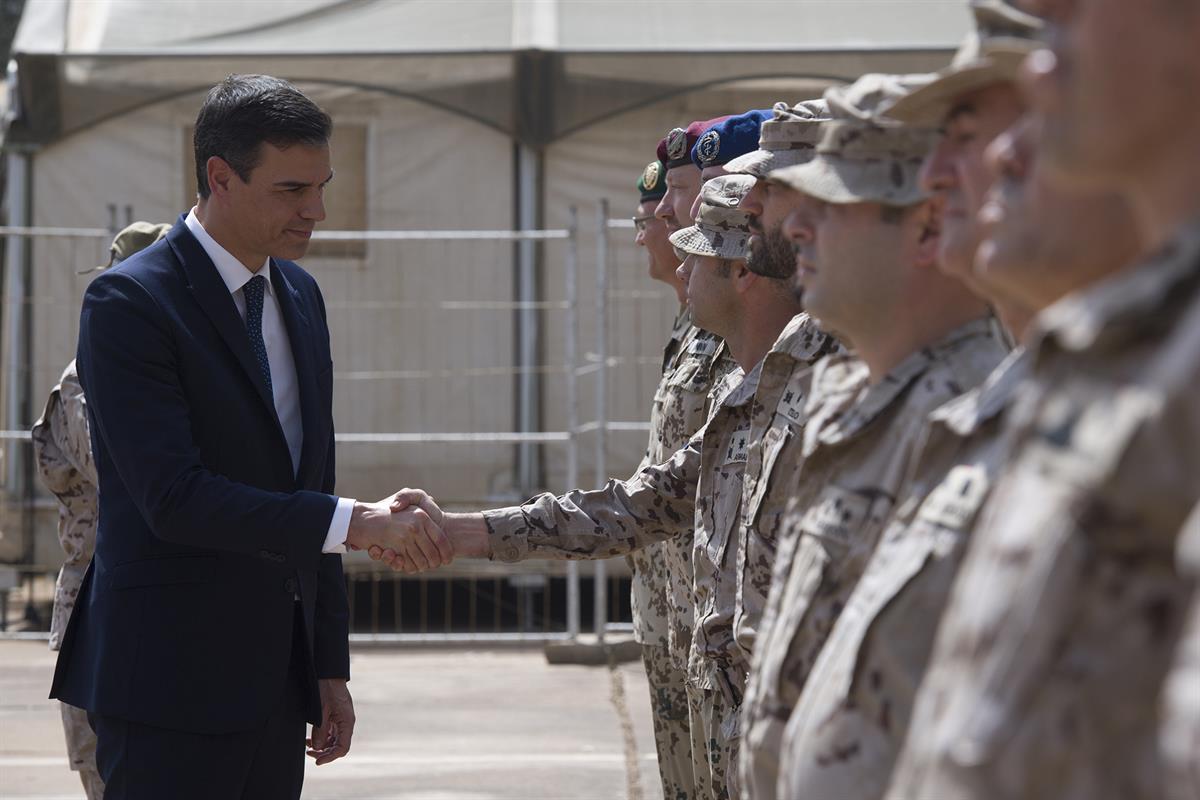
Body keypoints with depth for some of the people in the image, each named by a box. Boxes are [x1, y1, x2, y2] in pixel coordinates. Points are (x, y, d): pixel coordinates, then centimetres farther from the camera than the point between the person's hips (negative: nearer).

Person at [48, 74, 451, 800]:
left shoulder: (299, 296, 13)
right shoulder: (130, 303, -12)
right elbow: (173, 497, -22)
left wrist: (329, 665, 15)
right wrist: (356, 523, -24)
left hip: (275, 679, 7)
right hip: (171, 683, -7)